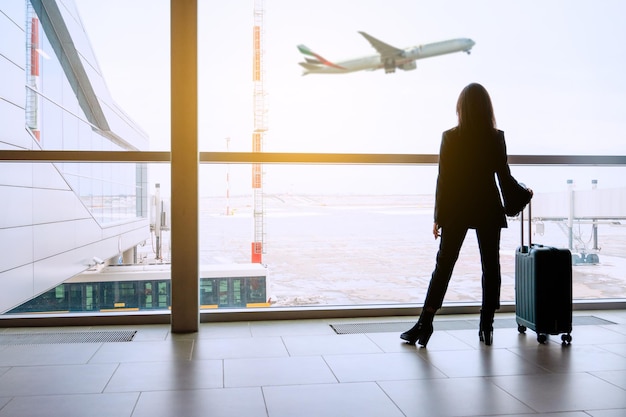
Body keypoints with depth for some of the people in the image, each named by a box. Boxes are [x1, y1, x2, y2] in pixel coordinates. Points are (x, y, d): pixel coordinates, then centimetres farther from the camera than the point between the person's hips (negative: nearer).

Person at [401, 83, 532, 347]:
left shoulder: (450, 137, -5)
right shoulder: (496, 138, -2)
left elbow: (443, 179, -5)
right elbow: (504, 176, 1)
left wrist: (438, 217, 1)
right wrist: (524, 193, 22)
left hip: (456, 210, 0)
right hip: (488, 210, 1)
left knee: (443, 266, 4)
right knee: (490, 266, 10)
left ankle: (424, 325, 3)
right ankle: (486, 327, 14)